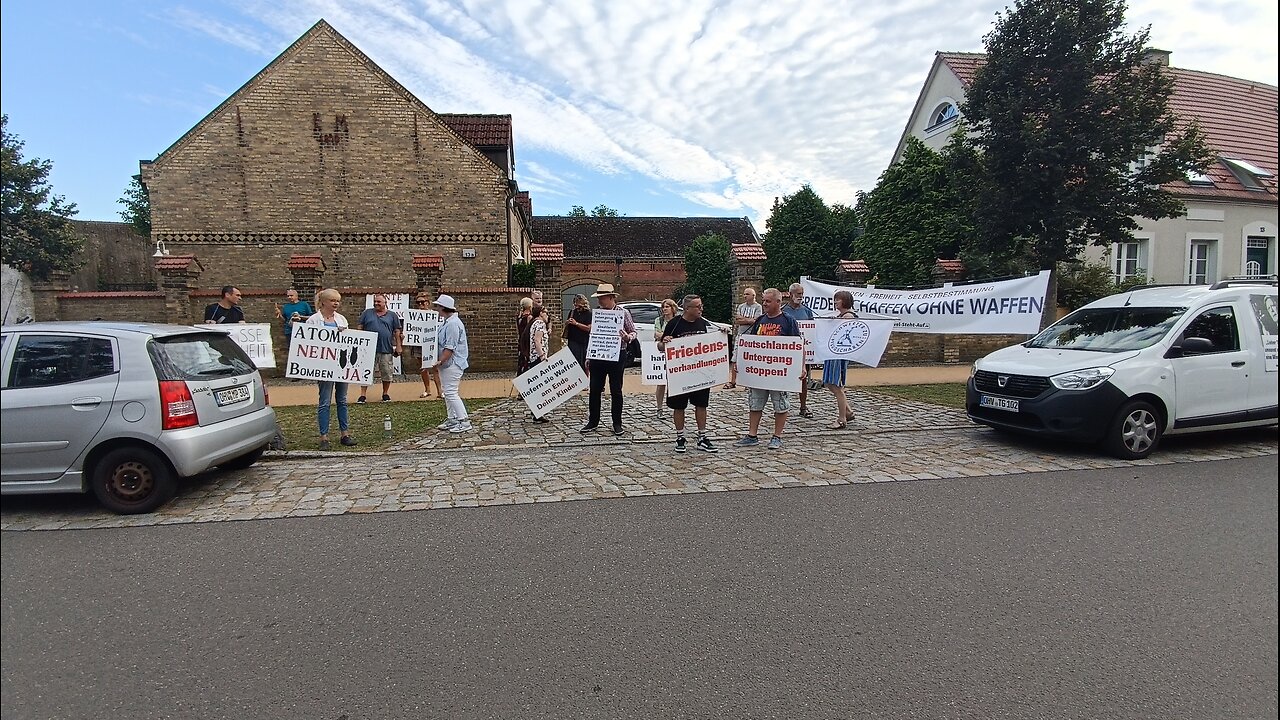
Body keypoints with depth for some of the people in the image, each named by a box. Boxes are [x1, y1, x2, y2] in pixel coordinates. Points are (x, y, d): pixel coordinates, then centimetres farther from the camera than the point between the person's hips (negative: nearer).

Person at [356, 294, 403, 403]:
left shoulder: (392, 315, 7)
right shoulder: (367, 313, 9)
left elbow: (397, 332, 6)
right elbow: (359, 328, 10)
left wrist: (398, 346, 0)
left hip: (386, 349, 0)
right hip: (369, 349, 0)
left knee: (387, 373, 6)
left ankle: (385, 394, 21)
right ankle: (363, 395, 6)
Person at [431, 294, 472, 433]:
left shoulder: (453, 324, -19)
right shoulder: (446, 322, 14)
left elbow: (450, 348, -23)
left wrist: (440, 361, -22)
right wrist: (440, 362, 16)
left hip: (452, 364, -11)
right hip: (446, 363, 11)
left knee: (451, 393, -10)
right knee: (447, 392, 15)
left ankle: (464, 422, -6)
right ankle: (452, 419, 24)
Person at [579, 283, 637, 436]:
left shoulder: (623, 313, -4)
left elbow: (633, 332, 0)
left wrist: (627, 337, -23)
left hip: (617, 355, -3)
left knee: (616, 390, 5)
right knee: (595, 389, 6)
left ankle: (617, 424, 16)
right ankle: (593, 422, 18)